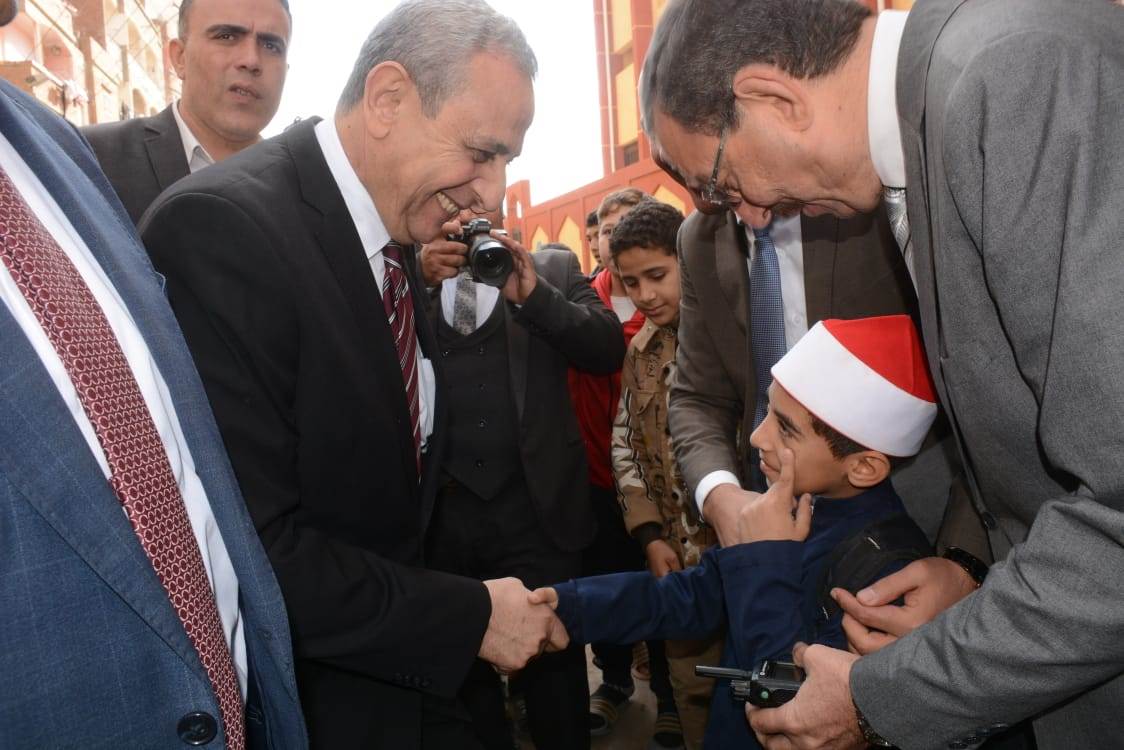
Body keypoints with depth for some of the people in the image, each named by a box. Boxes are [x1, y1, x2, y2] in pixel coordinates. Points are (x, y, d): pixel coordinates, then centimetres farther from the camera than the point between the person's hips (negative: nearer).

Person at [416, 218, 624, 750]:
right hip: (440, 511, 2)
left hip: (534, 507, -1)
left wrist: (532, 292, -17)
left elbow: (609, 350, -5)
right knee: (461, 671, 15)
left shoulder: (553, 268, 6)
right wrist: (419, 280, -18)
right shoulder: (413, 275, 8)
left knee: (553, 664, 9)